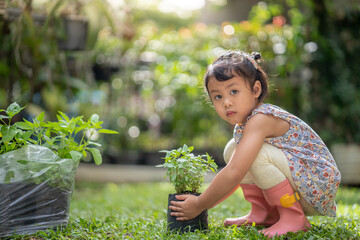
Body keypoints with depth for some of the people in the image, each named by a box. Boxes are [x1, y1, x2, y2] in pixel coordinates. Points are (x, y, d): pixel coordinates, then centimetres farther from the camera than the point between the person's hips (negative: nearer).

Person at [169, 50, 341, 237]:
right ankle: (263, 213, 8)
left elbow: (234, 174, -31)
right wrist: (202, 200, 7)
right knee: (233, 149, 2)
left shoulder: (260, 120, -24)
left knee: (256, 153, -30)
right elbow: (235, 174, 14)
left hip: (319, 186, -9)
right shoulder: (242, 125, 7)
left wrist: (199, 206, -20)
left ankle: (294, 218, -16)